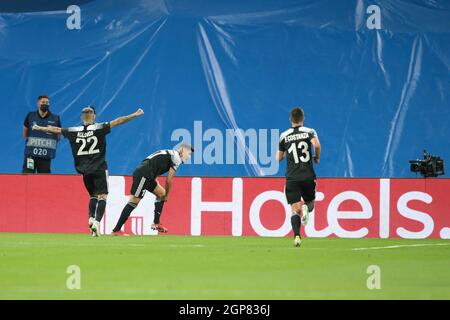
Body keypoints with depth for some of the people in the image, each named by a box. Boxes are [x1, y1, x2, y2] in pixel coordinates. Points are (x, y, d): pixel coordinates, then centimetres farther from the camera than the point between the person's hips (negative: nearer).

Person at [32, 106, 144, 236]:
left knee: (93, 195, 20)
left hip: (85, 171, 4)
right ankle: (97, 222, -24)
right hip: (99, 169, -4)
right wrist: (135, 114, -1)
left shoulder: (74, 131, 3)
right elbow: (118, 121, -6)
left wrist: (39, 128, 28)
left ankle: (91, 218, -1)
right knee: (102, 196, -5)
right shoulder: (99, 128, -5)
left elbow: (55, 129, 14)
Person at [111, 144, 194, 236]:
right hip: (143, 175, -10)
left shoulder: (169, 154, 28)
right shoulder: (176, 157, 1)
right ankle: (116, 230, -16)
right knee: (134, 201, -13)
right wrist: (167, 195, 12)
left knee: (161, 193, 20)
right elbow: (169, 180, -2)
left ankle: (156, 223, 20)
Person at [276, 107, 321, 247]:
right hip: (308, 177, 0)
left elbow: (279, 158, 13)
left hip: (292, 178, 0)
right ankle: (306, 207, -18)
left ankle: (297, 236, -20)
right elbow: (316, 145, -18)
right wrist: (317, 157, 1)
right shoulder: (309, 132, 2)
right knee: (310, 202, 19)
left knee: (295, 209, -1)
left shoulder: (284, 136, 7)